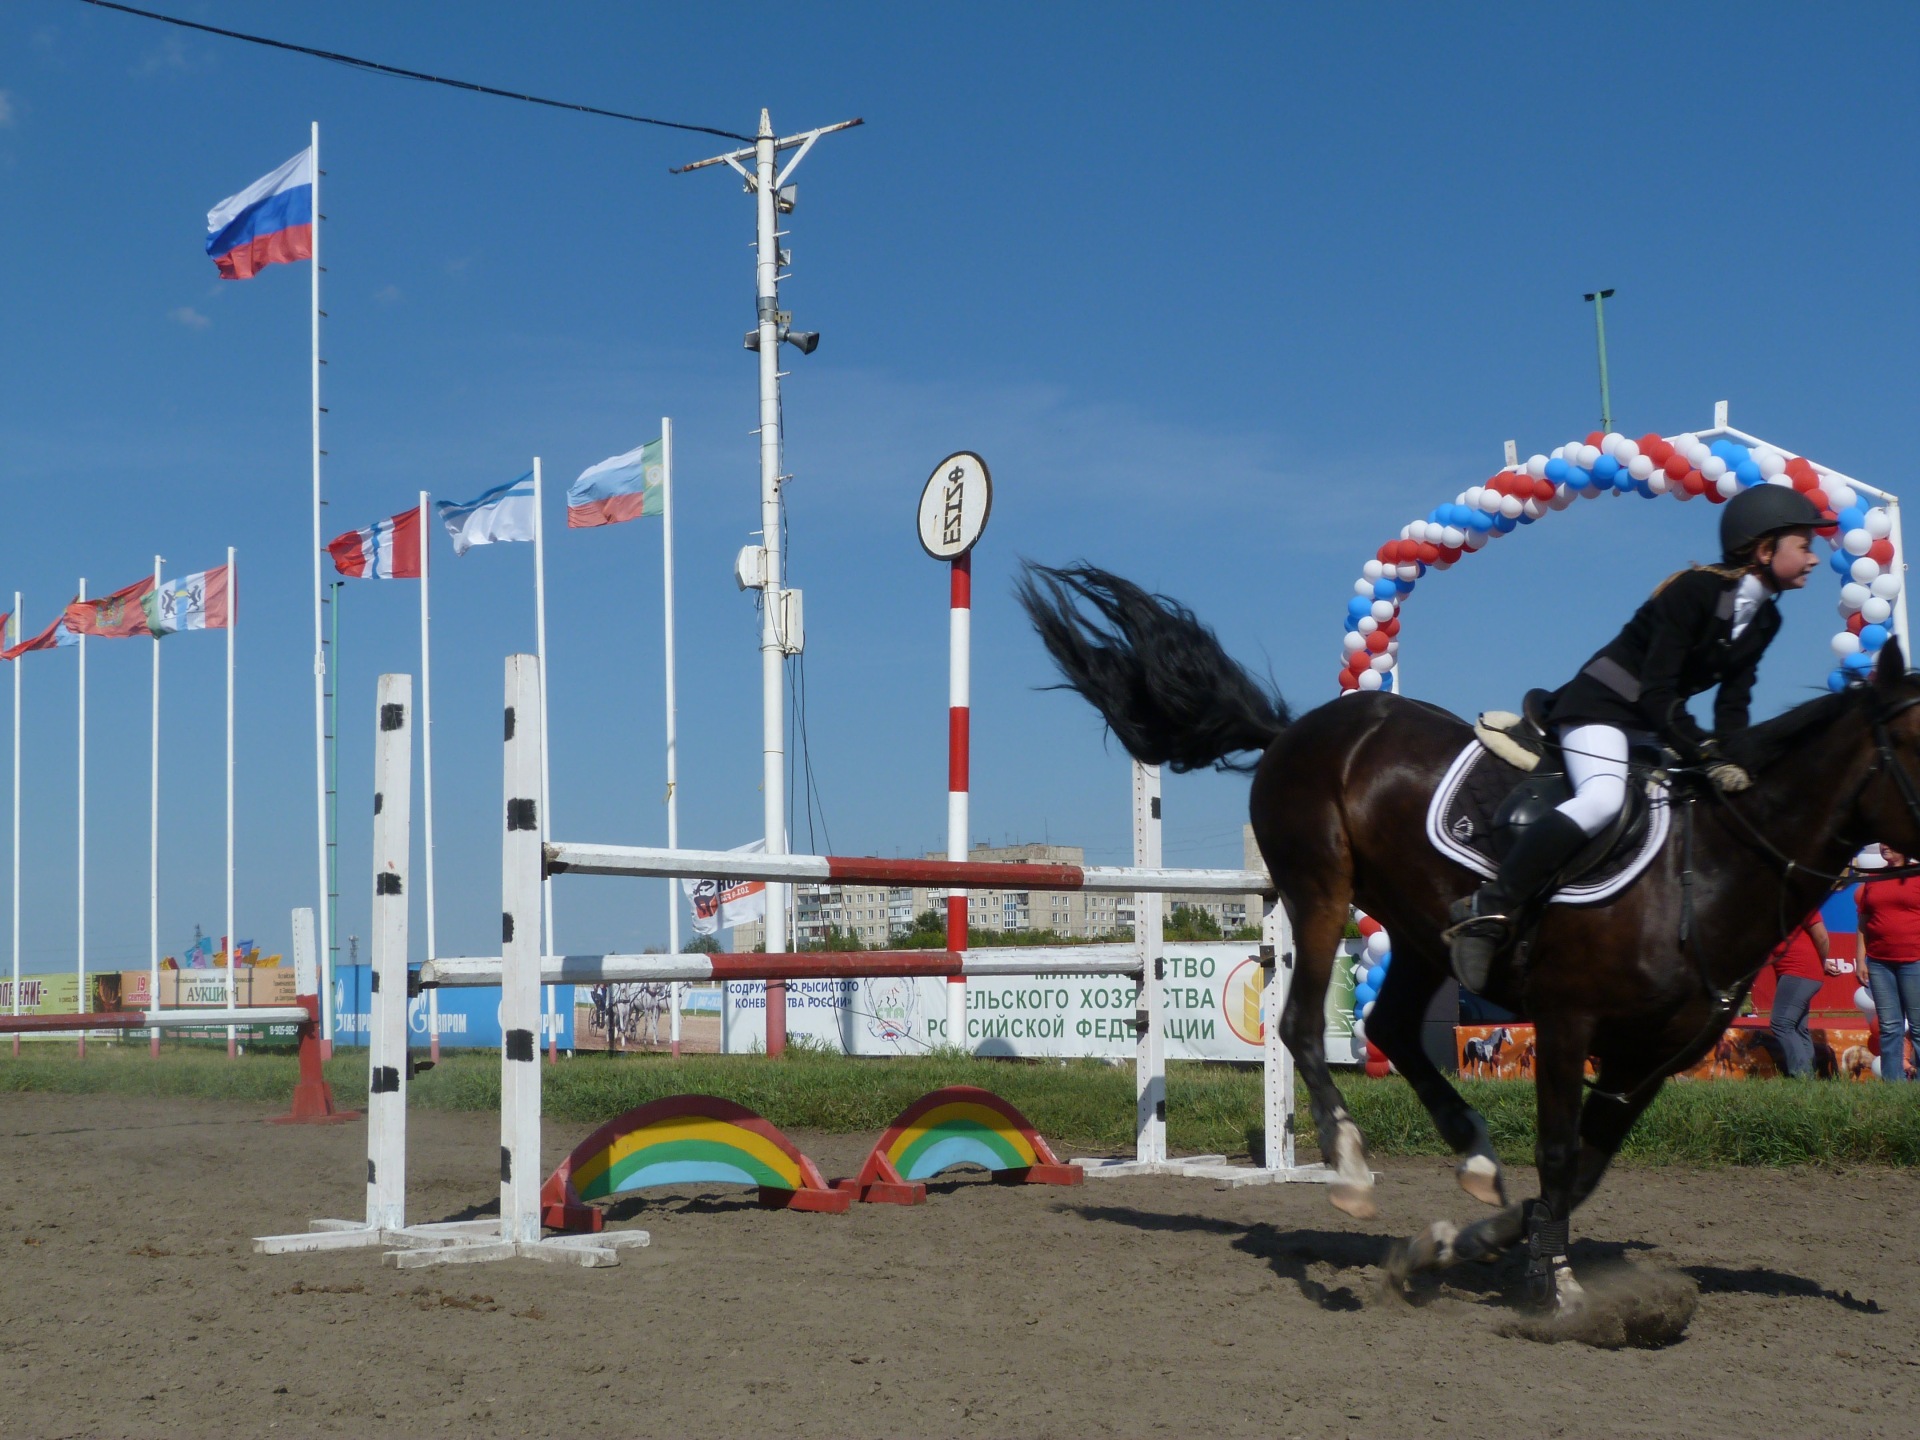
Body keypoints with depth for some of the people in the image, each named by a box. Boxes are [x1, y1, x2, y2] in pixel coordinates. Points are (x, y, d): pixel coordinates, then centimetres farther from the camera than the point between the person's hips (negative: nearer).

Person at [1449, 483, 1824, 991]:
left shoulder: (1764, 620, 6)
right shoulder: (1697, 589, -20)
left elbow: (1733, 703, 5)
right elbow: (1656, 693, -25)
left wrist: (1733, 762, -14)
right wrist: (1709, 757, -31)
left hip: (1653, 724, 10)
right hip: (1600, 706, -10)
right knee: (1602, 798, -33)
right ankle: (1487, 912, -38)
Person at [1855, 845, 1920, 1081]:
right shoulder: (1872, 879, 13)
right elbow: (1863, 924, 15)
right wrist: (1861, 960, 8)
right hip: (1879, 962, 4)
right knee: (1889, 1027, 5)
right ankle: (1892, 1083, 7)